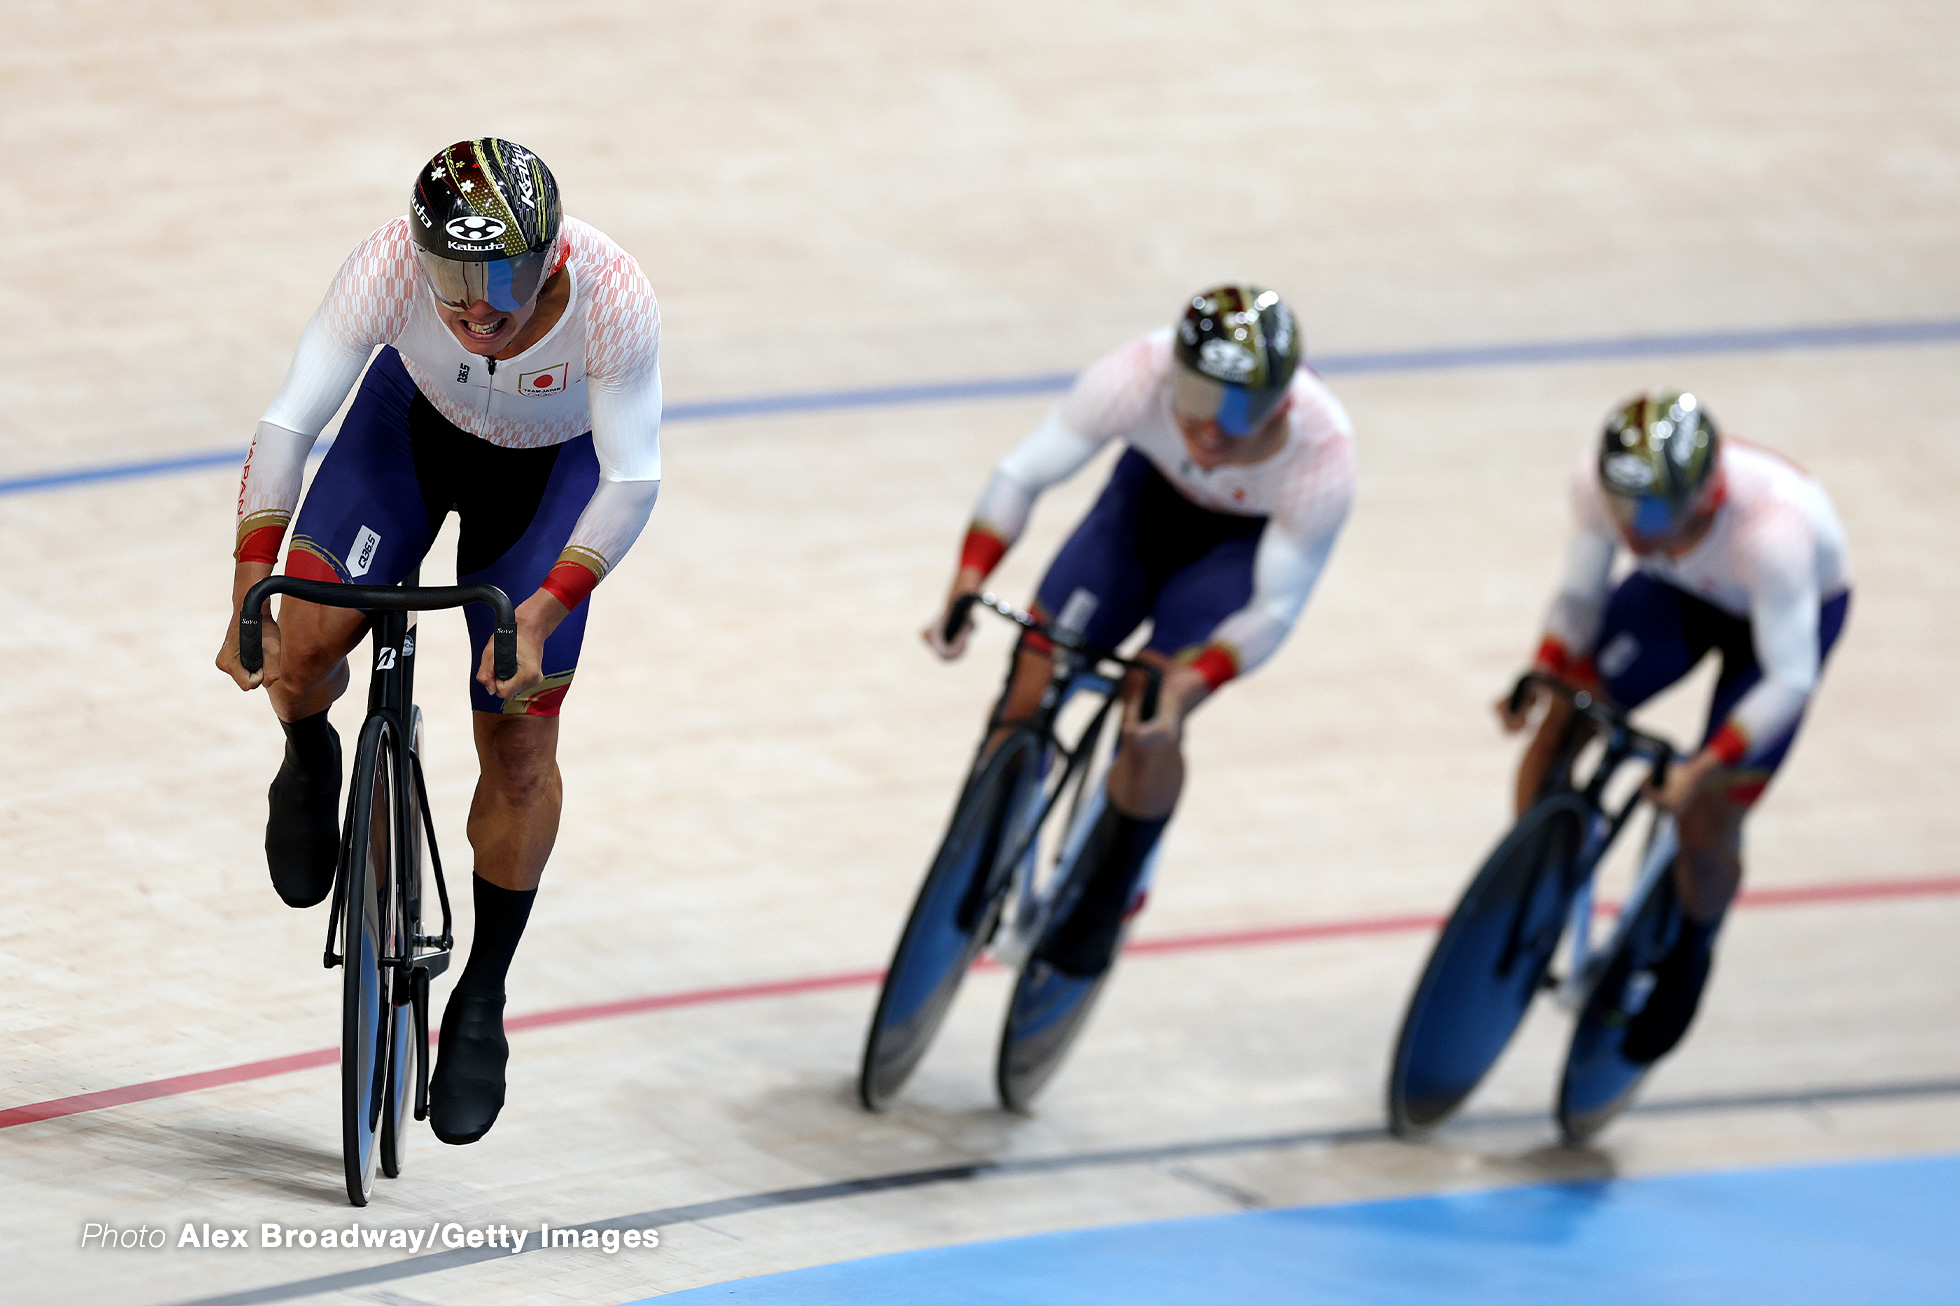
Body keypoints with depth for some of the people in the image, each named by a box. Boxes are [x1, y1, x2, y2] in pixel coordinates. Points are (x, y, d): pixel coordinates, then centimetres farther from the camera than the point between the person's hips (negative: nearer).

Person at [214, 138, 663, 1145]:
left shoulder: (611, 295, -38)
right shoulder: (391, 265, -37)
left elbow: (632, 482, -29)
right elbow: (290, 422, -32)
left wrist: (541, 616, -37)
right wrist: (250, 589, -37)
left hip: (551, 464, -1)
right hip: (414, 421, 1)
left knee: (519, 740, -3)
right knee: (301, 646, -20)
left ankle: (481, 1005, 16)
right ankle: (311, 761, 19)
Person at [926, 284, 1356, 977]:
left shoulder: (1322, 457, -40)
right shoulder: (1139, 376, -39)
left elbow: (1275, 608, -28)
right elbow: (1024, 473, -23)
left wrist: (1190, 684, -41)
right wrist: (965, 588, -33)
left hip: (1251, 541, -2)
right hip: (1153, 495, 2)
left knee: (1151, 721, -15)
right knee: (1032, 683, -7)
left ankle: (1105, 906, 13)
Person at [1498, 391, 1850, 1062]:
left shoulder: (1769, 532, -45)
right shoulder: (1598, 484, -32)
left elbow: (1789, 680, -36)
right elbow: (1579, 599, -13)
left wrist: (1704, 772, -42)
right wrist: (1541, 677, -26)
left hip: (1792, 607, -4)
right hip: (1686, 591, 4)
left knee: (1707, 819, -7)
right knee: (1559, 722, -11)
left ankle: (1688, 956, 25)